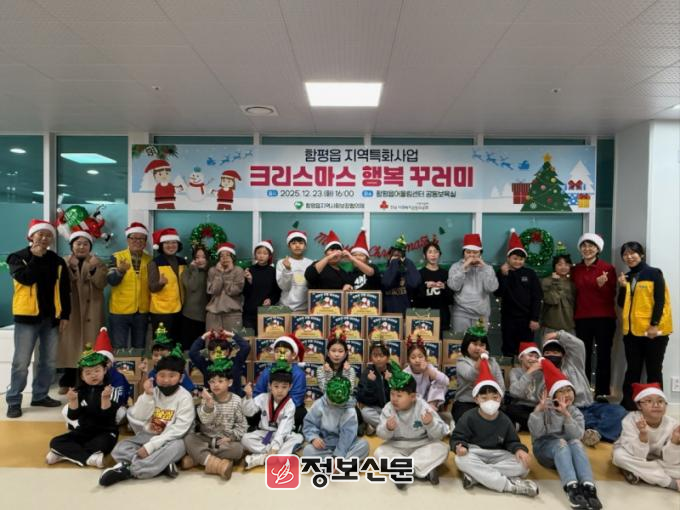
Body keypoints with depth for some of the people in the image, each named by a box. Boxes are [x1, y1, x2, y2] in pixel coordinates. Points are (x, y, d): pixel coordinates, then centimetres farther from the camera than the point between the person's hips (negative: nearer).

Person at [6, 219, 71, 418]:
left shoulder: (57, 261, 9)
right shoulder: (17, 257, 0)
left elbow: (65, 290, 10)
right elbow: (25, 278, -20)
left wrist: (65, 315, 5)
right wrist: (36, 257, -11)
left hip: (51, 318, 4)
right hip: (27, 316, -4)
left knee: (49, 361, 9)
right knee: (21, 362, -2)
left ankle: (40, 395, 23)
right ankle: (14, 401, 9)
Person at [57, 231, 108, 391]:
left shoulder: (98, 263, 9)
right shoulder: (64, 262, 9)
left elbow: (101, 283, -6)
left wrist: (93, 269, -22)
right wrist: (71, 268, -20)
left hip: (91, 310, 0)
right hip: (70, 309, 1)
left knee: (89, 345, -3)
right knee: (70, 344, -2)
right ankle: (68, 382, 7)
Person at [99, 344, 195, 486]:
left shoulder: (184, 397, -11)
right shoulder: (153, 392, 2)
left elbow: (178, 429, -18)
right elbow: (137, 419, -6)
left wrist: (150, 446, -24)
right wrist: (147, 395, -17)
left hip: (170, 440, -4)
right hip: (147, 436, 5)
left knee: (177, 446, -37)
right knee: (120, 448, -17)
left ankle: (127, 470, -33)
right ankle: (161, 465, -31)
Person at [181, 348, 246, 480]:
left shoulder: (236, 400, -4)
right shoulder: (207, 398, -5)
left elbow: (242, 424, 0)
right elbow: (205, 420, -22)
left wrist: (231, 437, -13)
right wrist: (208, 404, -39)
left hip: (226, 441, -1)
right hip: (206, 439, 1)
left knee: (238, 449, -30)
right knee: (188, 438, -24)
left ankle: (198, 458, -23)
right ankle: (216, 463, -32)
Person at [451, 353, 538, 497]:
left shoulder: (504, 420, -1)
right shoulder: (469, 417, -11)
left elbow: (511, 441, 4)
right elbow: (458, 437, -9)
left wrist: (519, 449, -20)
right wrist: (460, 446, -34)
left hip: (497, 456, 3)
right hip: (474, 454, -3)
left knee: (522, 466, -21)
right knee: (461, 460, -37)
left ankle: (475, 475, -29)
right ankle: (511, 484, -33)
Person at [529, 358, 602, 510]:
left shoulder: (576, 413, 5)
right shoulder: (546, 409, -3)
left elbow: (577, 435, -16)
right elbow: (536, 433, -19)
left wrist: (566, 414, -30)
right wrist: (539, 409, -33)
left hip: (567, 451, 3)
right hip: (545, 448, -2)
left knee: (576, 443, -30)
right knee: (560, 442, -34)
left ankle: (588, 488, -45)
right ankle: (572, 488, -51)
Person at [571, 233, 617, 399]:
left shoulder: (608, 268, -3)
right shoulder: (575, 269, 8)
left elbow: (611, 295, -6)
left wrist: (601, 285, -23)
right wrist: (574, 314, 1)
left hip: (604, 318, -3)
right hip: (582, 318, 3)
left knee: (603, 355, 2)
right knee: (583, 356, 6)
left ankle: (602, 393, 8)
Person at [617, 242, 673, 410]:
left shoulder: (654, 273, -3)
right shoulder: (626, 277, 12)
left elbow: (660, 301, -10)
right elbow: (622, 305, 10)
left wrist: (654, 325, -18)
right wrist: (623, 287, -5)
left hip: (653, 331, -5)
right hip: (632, 330, 5)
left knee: (653, 370, 5)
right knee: (632, 369, 9)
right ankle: (627, 403, 15)